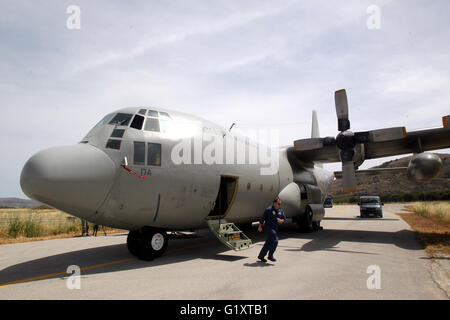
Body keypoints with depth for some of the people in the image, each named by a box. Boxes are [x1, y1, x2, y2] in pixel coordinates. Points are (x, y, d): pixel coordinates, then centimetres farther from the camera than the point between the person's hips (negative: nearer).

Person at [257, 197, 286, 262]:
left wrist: (281, 220, -13)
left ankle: (261, 255, 24)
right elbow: (263, 218, -8)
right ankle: (270, 256, 1)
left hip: (274, 228, 8)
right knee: (275, 241, -15)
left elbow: (284, 218, 10)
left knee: (268, 243, 12)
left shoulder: (280, 210, 4)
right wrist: (260, 226, -3)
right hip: (269, 227, -7)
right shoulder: (269, 209, -15)